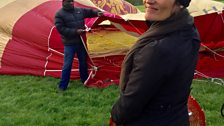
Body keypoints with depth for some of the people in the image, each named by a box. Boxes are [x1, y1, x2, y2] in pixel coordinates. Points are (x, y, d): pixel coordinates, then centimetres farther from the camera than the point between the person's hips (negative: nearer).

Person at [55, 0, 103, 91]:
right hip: (69, 44, -5)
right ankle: (62, 86, 7)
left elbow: (90, 12, 18)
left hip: (81, 42, 6)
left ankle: (85, 81, 34)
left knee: (83, 62, 16)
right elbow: (60, 28, -16)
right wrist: (75, 32, -21)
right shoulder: (60, 14, -10)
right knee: (67, 65, -4)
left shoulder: (80, 10, 5)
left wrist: (97, 13, -5)